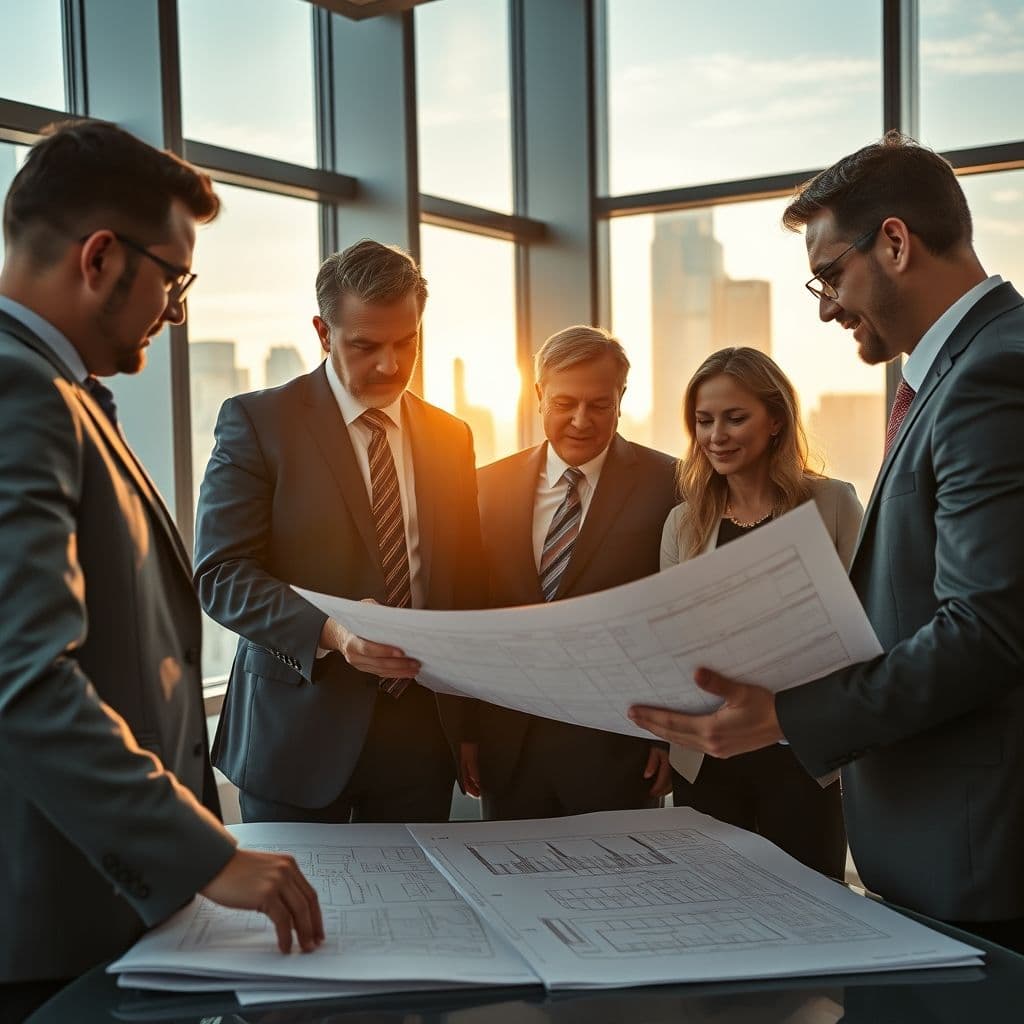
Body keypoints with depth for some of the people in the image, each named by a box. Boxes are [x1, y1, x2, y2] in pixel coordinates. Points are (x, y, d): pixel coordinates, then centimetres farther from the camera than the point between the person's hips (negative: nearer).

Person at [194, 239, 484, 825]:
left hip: (423, 727, 4)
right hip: (301, 731, -4)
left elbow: (467, 584, 13)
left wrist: (470, 725, 8)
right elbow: (221, 574, -11)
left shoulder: (451, 436, 10)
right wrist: (329, 632, -27)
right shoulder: (256, 421, -5)